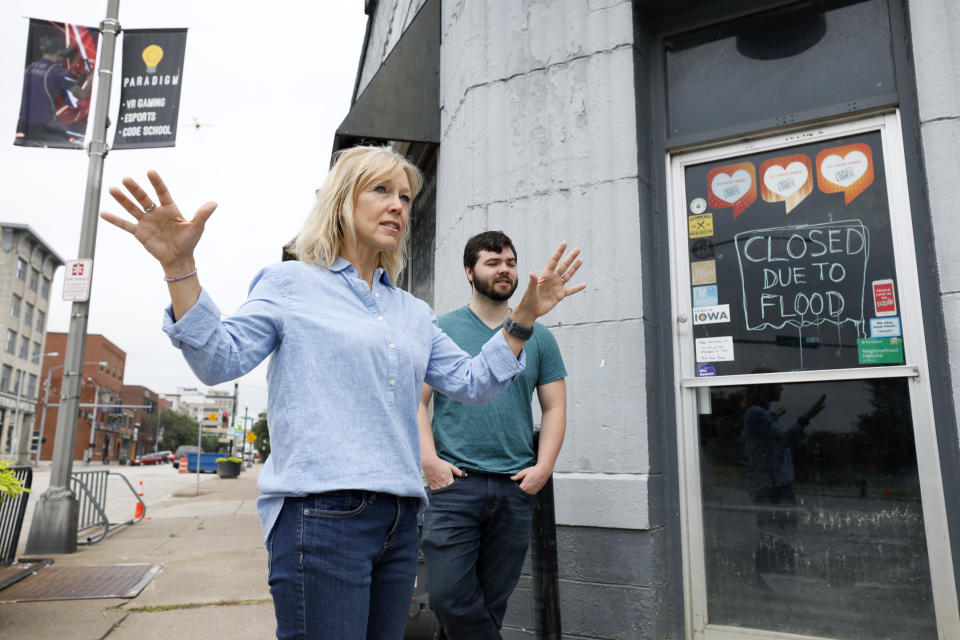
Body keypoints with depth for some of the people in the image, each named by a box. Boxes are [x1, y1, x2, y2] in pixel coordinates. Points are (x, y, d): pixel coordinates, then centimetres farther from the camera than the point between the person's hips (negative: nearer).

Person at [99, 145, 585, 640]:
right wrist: (179, 267, -18)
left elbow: (472, 383, 15)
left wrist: (523, 317, 8)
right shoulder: (290, 284, 3)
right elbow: (219, 360, -7)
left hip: (399, 521, 6)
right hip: (320, 513, -6)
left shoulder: (414, 313, 18)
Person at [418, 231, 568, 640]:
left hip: (516, 487, 2)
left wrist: (543, 468, -2)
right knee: (449, 597, -8)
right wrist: (429, 459, -10)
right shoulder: (442, 330, 4)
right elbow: (417, 400, 1)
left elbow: (554, 407, 9)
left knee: (492, 603, 11)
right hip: (454, 483, -2)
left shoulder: (539, 337, 10)